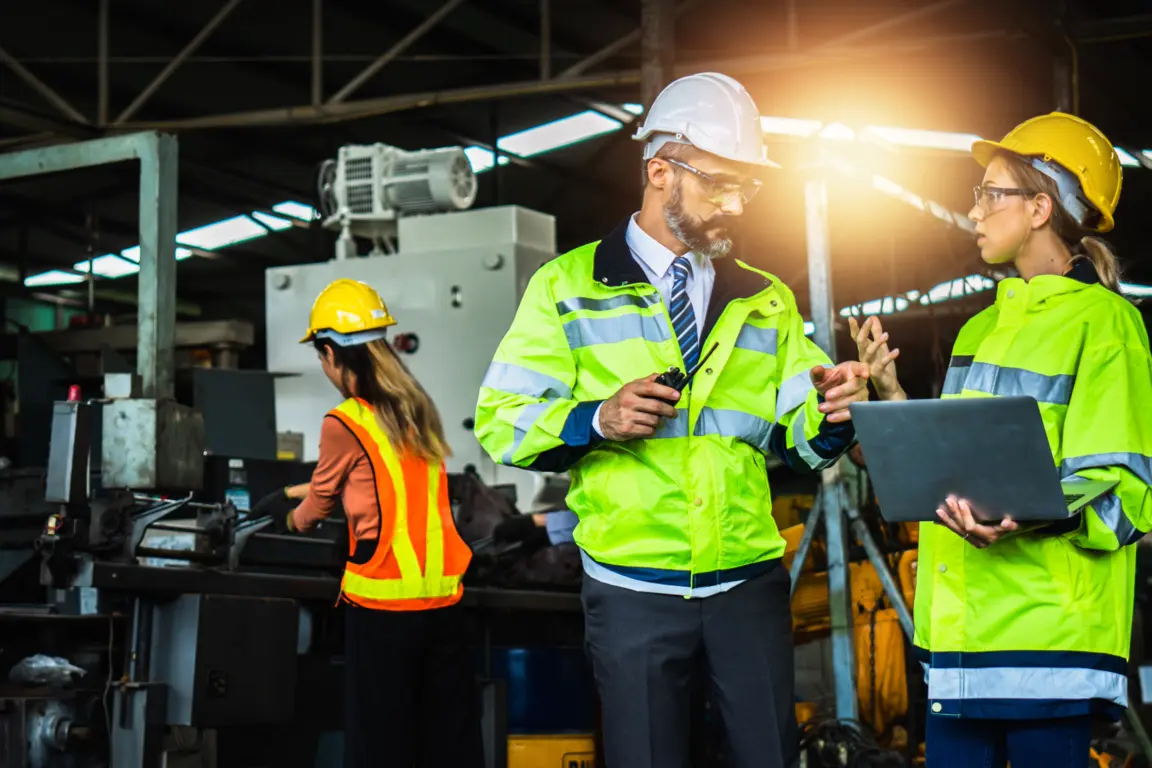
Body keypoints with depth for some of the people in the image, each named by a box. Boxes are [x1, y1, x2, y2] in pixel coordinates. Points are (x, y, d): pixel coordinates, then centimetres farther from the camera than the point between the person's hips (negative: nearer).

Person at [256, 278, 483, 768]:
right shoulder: (416, 409, 11)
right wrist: (295, 492, 38)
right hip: (442, 595, 6)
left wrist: (295, 521, 31)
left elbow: (322, 498, 8)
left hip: (383, 600, -6)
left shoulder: (344, 424, -9)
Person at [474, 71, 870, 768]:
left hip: (750, 584, 3)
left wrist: (830, 414, -14)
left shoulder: (766, 300, 15)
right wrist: (597, 420, -18)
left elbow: (799, 442, 8)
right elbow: (500, 421, -2)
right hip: (634, 593, -3)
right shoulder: (569, 286, 3)